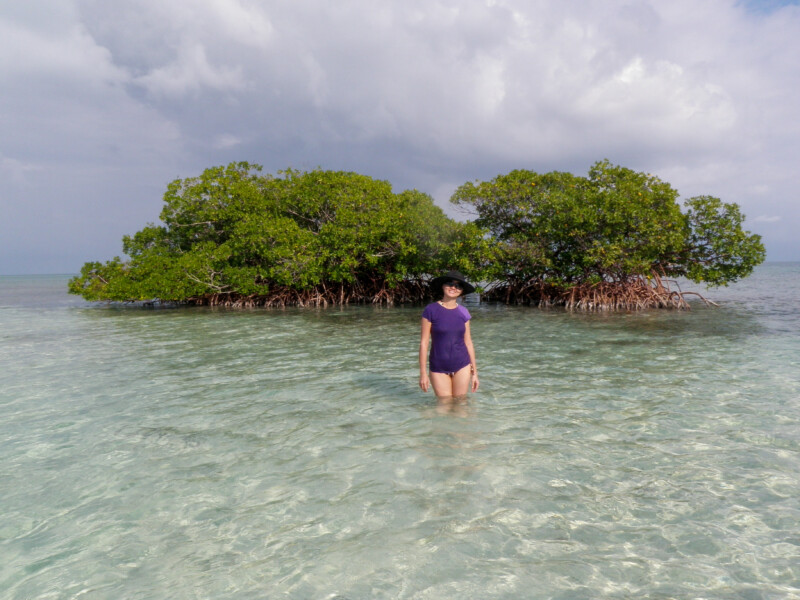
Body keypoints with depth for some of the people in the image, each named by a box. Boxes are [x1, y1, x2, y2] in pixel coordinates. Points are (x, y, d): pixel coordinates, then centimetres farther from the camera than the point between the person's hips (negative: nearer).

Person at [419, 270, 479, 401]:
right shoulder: (431, 310, -7)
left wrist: (474, 372, 8)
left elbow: (468, 342, 8)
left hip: (462, 366, 2)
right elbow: (424, 342, -7)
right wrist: (423, 373, -9)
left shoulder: (463, 312, 2)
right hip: (439, 367, -2)